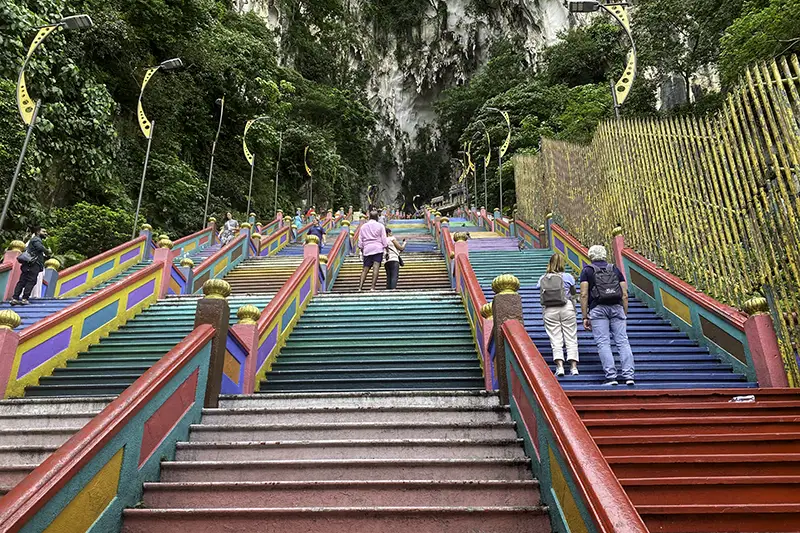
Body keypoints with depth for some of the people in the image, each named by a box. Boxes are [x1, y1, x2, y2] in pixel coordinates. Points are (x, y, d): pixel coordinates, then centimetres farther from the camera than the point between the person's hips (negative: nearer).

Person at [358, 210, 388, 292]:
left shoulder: (363, 226, 15)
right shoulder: (380, 226, 5)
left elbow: (360, 240, 14)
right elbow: (384, 239, 2)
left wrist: (361, 250, 21)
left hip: (367, 249, 3)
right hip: (378, 248, -3)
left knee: (365, 269, 6)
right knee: (376, 267, -9)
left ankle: (360, 287, -5)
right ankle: (373, 287, -18)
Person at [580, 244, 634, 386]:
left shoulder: (587, 271, 10)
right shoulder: (615, 269, 19)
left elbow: (584, 295, 1)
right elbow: (625, 295, 13)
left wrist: (585, 317, 2)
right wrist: (625, 315, 18)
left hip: (598, 308, -3)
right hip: (617, 307, 3)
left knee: (603, 343, -4)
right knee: (623, 341, 1)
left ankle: (611, 377, -10)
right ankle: (629, 376, -5)